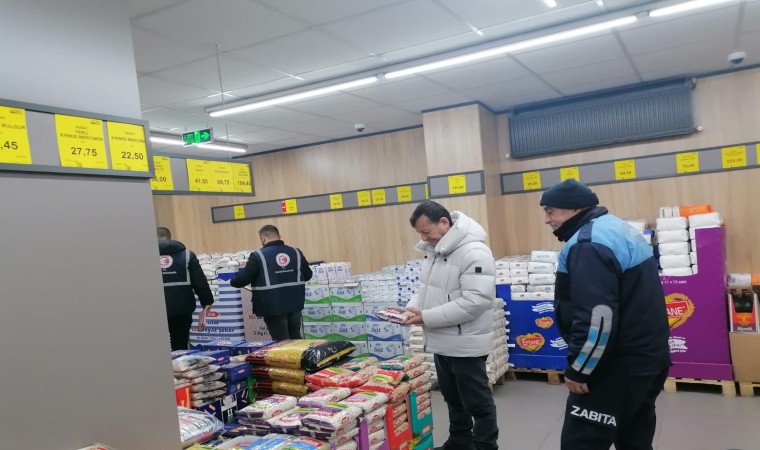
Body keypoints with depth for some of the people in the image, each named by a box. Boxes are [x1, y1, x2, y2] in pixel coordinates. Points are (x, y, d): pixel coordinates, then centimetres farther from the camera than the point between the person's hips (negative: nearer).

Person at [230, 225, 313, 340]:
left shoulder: (258, 256, -11)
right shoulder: (296, 252, 3)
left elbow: (243, 279, -12)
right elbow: (308, 275, 13)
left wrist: (233, 282, 10)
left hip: (273, 306, -4)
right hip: (294, 304, 5)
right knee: (295, 339, 18)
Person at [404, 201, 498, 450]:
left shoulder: (474, 252, -23)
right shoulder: (433, 250, 6)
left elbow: (475, 301, -28)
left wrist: (428, 317, -26)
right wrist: (411, 307, -3)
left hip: (466, 344, -9)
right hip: (442, 341, 9)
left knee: (477, 402, 9)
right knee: (453, 398, 24)